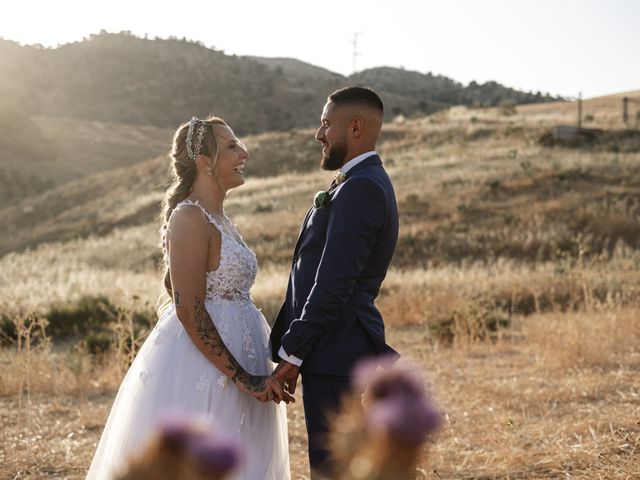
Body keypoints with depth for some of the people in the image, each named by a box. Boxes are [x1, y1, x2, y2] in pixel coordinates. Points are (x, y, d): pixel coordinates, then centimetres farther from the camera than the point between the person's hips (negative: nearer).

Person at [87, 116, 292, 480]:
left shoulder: (219, 219, 13)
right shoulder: (191, 218, -15)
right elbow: (189, 310, -21)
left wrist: (252, 375, 16)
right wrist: (240, 376, -20)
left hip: (231, 358, 10)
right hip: (199, 366, -10)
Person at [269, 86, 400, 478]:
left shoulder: (360, 189, -17)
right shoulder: (365, 184, 17)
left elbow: (333, 284, -22)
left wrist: (291, 355, -15)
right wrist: (296, 349, 16)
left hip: (334, 356, -10)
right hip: (341, 351, 10)